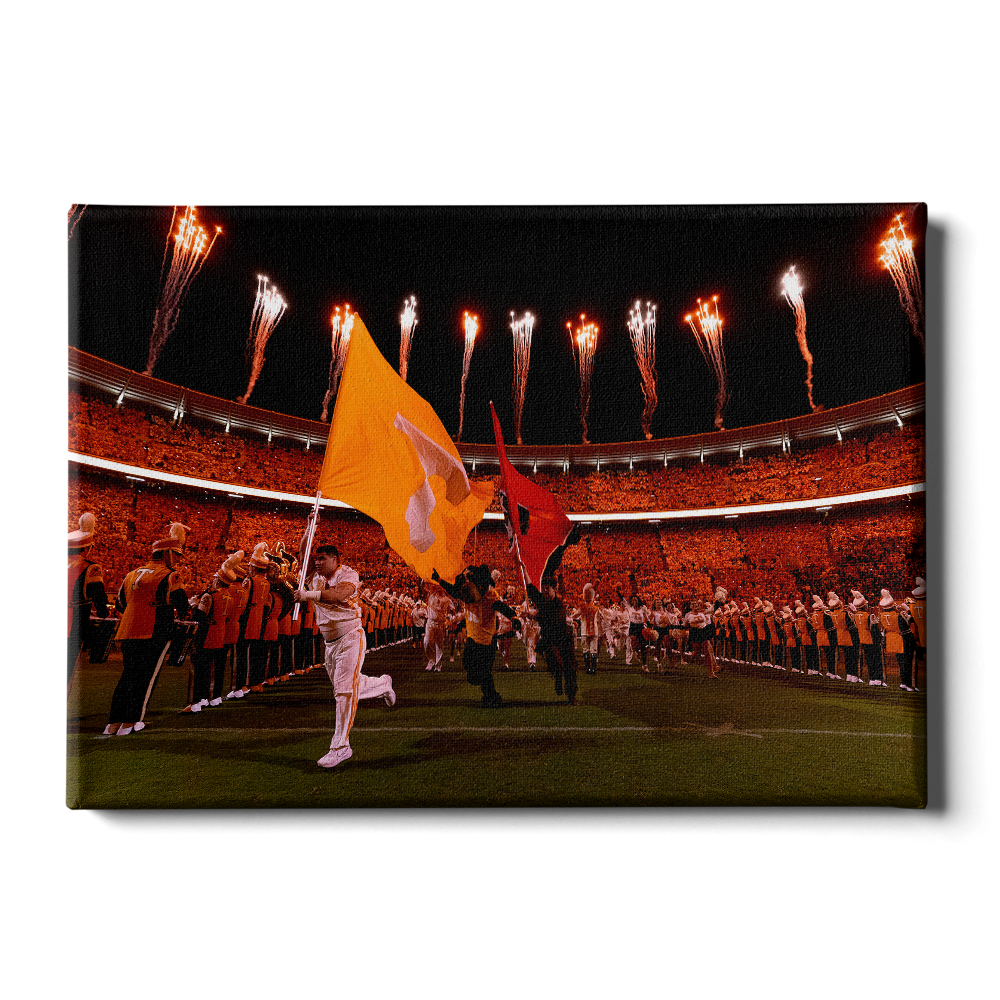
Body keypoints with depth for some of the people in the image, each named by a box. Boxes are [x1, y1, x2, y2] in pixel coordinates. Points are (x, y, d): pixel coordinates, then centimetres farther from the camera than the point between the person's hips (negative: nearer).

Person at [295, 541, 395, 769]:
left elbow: (339, 594, -31)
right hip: (330, 643, 8)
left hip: (351, 638, -8)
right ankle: (383, 684, 43)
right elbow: (302, 556, 11)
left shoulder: (348, 575, -12)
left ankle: (340, 747, -5)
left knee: (345, 690, -10)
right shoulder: (318, 577, 10)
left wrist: (309, 595, -37)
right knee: (345, 687, 16)